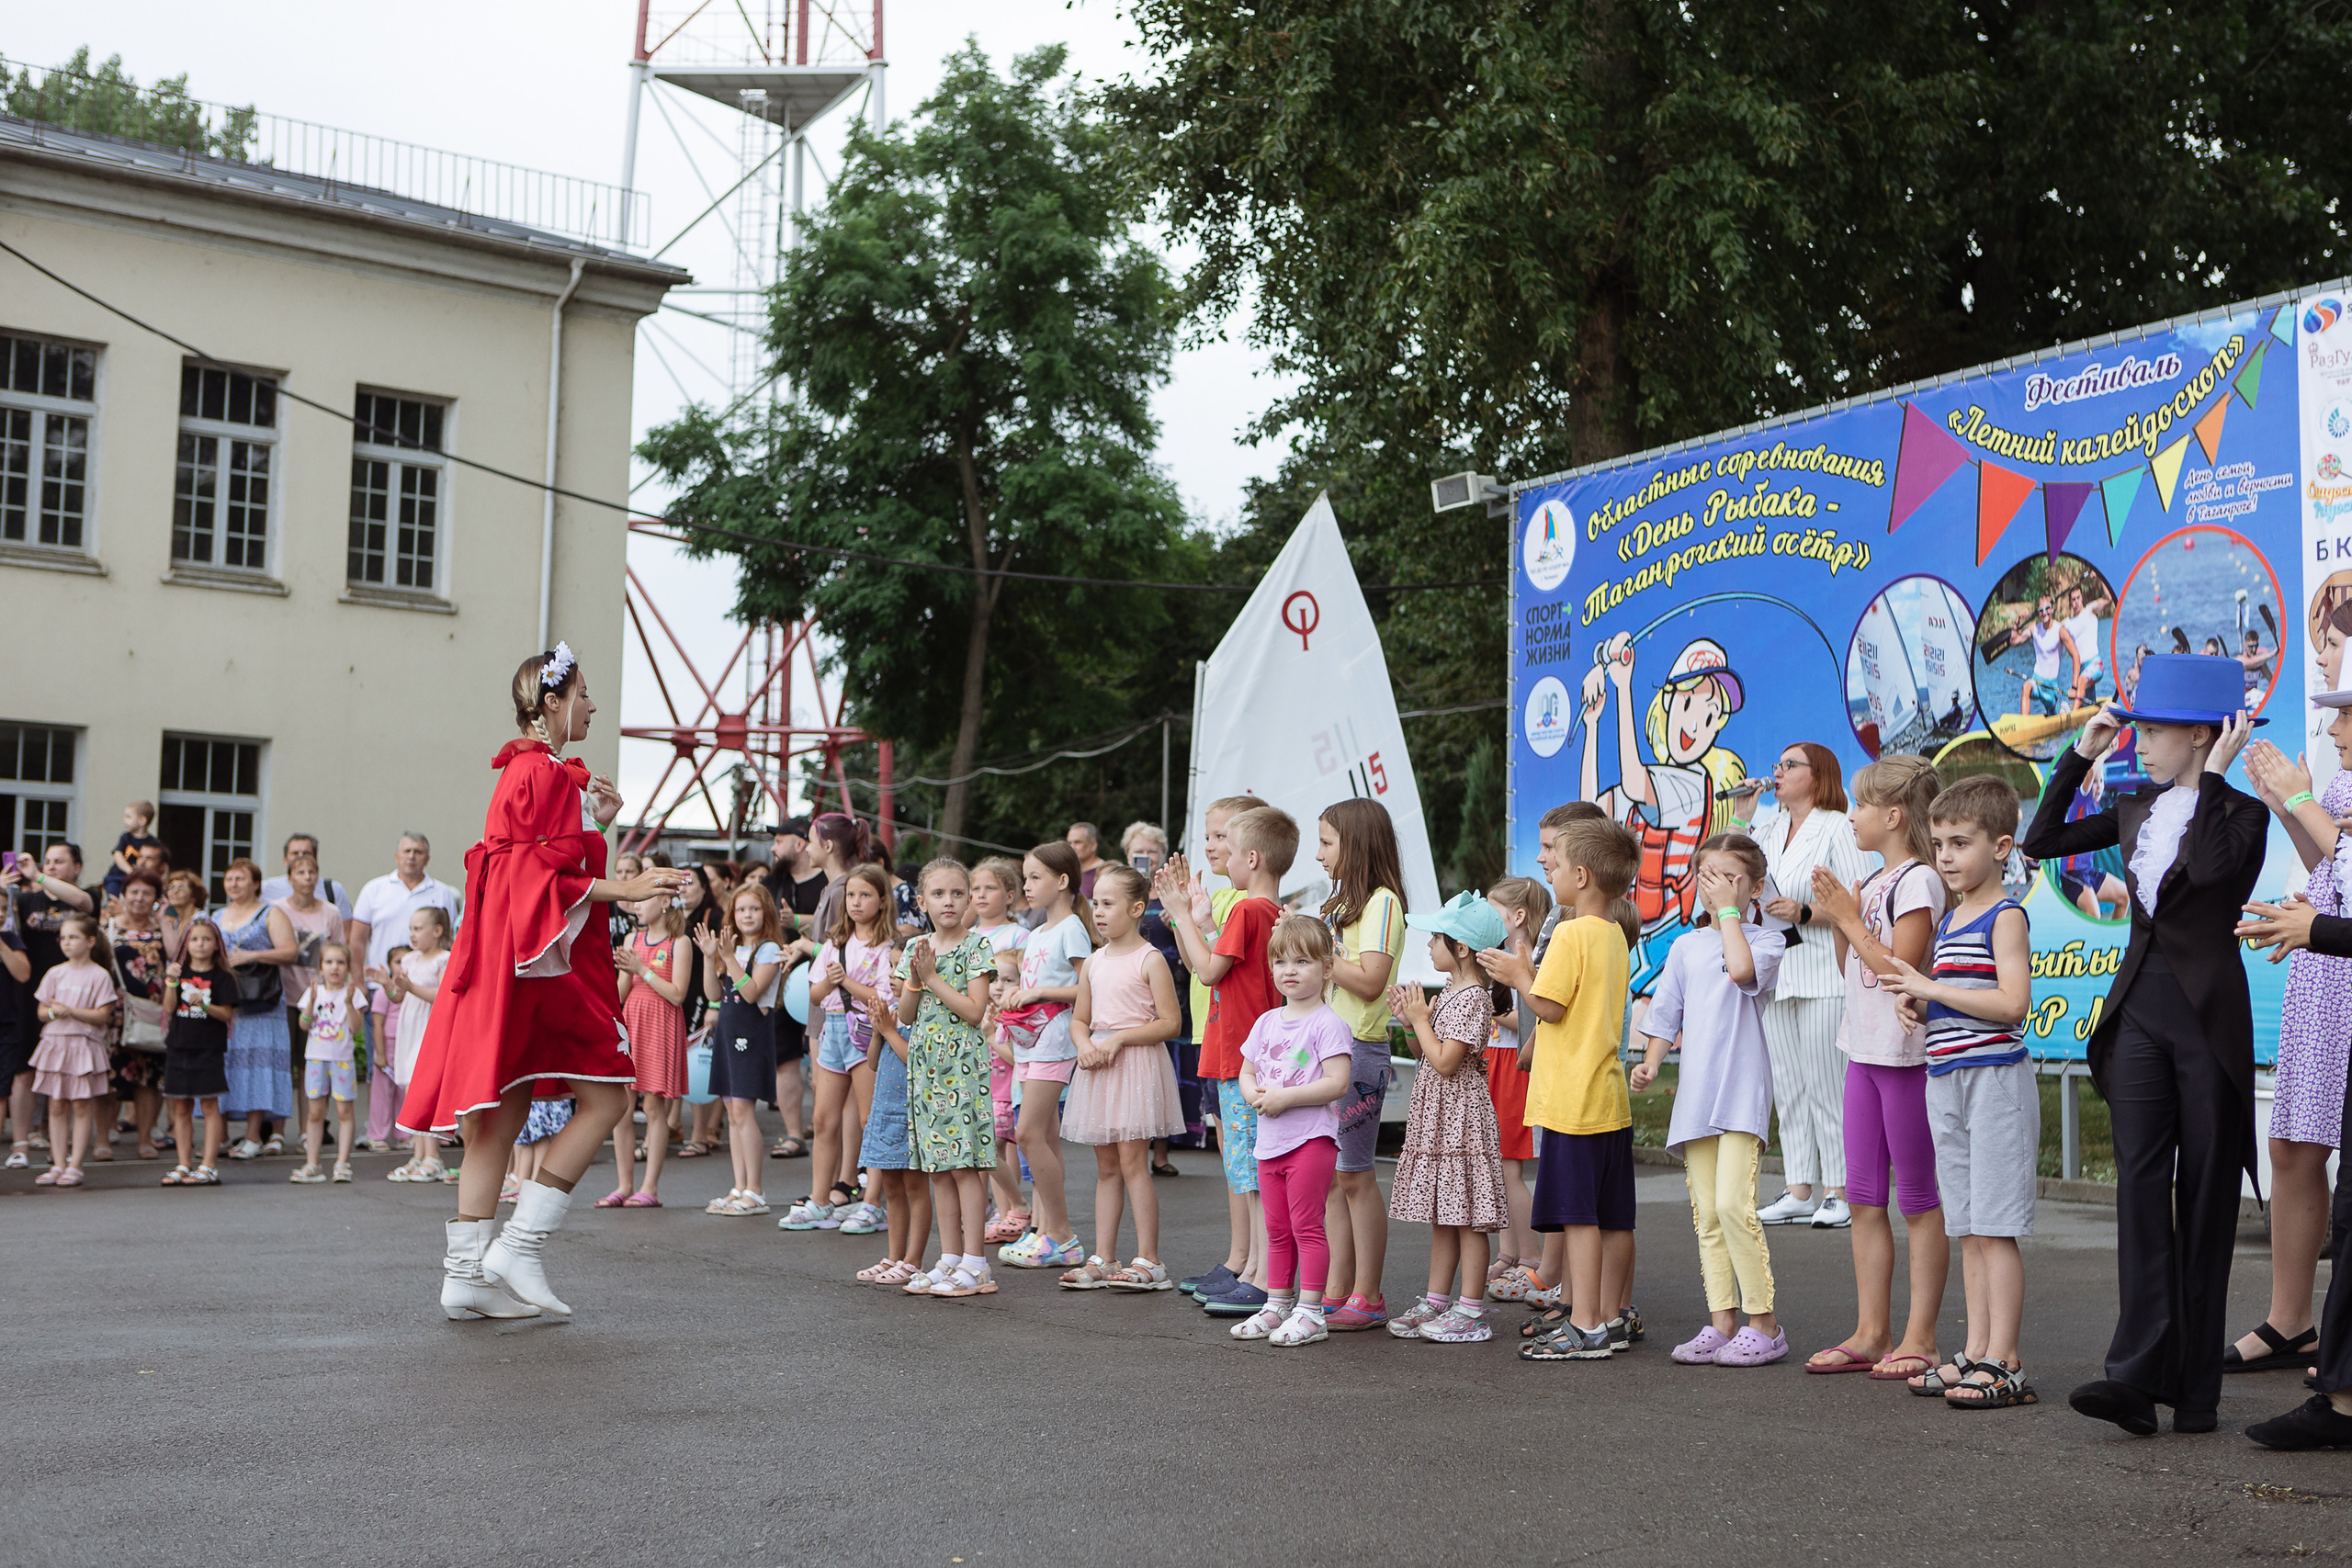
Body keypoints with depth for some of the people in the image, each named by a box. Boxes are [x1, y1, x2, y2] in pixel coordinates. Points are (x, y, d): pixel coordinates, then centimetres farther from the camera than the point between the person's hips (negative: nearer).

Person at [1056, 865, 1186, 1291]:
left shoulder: (1150, 960, -8)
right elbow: (1079, 1019, 19)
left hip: (1137, 1066, -7)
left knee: (1131, 1161, -9)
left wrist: (1119, 1038, -18)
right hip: (1098, 1068, 7)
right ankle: (1102, 1259, 12)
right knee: (1106, 1166, 9)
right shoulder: (1094, 962, 13)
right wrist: (1084, 1044, -3)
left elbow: (1170, 1023, -12)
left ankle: (1149, 1262, -5)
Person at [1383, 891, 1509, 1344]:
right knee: (1442, 1215, 13)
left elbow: (1445, 1062, -21)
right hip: (1436, 1117, 10)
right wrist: (1411, 1021, 3)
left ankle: (1471, 1311, -1)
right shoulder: (1448, 994, 14)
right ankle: (1436, 1301, 18)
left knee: (1467, 1216, -5)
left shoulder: (1473, 998, -16)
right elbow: (1429, 1052, 18)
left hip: (1461, 1115, -10)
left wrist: (1420, 1019, -11)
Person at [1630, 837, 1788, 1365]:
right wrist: (1651, 1062, 1)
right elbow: (1666, 1013, 17)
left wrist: (1729, 910, -10)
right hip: (1694, 1093, 6)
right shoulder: (1685, 947, 15)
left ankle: (1764, 1324, -5)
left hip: (1742, 1089, -5)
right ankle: (1722, 1322, 10)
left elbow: (1741, 969, -21)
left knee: (1733, 1204, -15)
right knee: (1706, 1214, 5)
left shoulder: (1766, 940, 1)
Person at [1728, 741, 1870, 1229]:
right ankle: (1798, 1191, 12)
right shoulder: (1770, 828, 18)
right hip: (1778, 975, 7)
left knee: (1826, 1084, -6)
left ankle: (1839, 1193, 0)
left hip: (1824, 974, -7)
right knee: (1787, 1087, 7)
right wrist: (1741, 815, 12)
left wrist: (1805, 913, -20)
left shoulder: (1838, 828, -3)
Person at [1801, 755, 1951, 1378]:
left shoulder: (1918, 881, -12)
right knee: (1863, 1196, 10)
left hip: (1907, 1052, -9)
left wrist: (1849, 918, -12)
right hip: (1865, 1050, 9)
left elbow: (1899, 967, -19)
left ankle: (1919, 1338, 4)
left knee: (1918, 1199, -1)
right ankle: (1870, 1333, 16)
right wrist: (1836, 923, 5)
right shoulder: (1873, 882, 15)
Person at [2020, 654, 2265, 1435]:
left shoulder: (2242, 814, -4)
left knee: (2205, 1190, 1)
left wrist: (2213, 774, -17)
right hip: (2139, 1007, 4)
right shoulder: (2135, 809, 12)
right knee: (2139, 1178, -8)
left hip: (2206, 1012, -4)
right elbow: (2041, 841, 16)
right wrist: (2082, 754, 11)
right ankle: (2137, 1372, -15)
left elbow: (2211, 866, -26)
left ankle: (2196, 1386, 8)